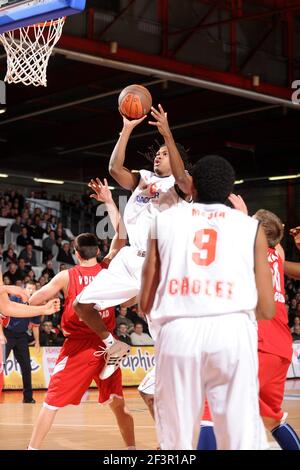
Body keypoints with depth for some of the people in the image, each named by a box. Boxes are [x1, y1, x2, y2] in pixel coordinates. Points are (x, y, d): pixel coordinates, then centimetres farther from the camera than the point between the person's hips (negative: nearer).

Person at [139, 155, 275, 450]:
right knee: (239, 438, 3)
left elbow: (145, 304, 16)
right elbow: (267, 310, 13)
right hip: (232, 332, -1)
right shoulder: (251, 226, 15)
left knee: (178, 441, 9)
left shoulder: (164, 220, 16)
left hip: (178, 332, 1)